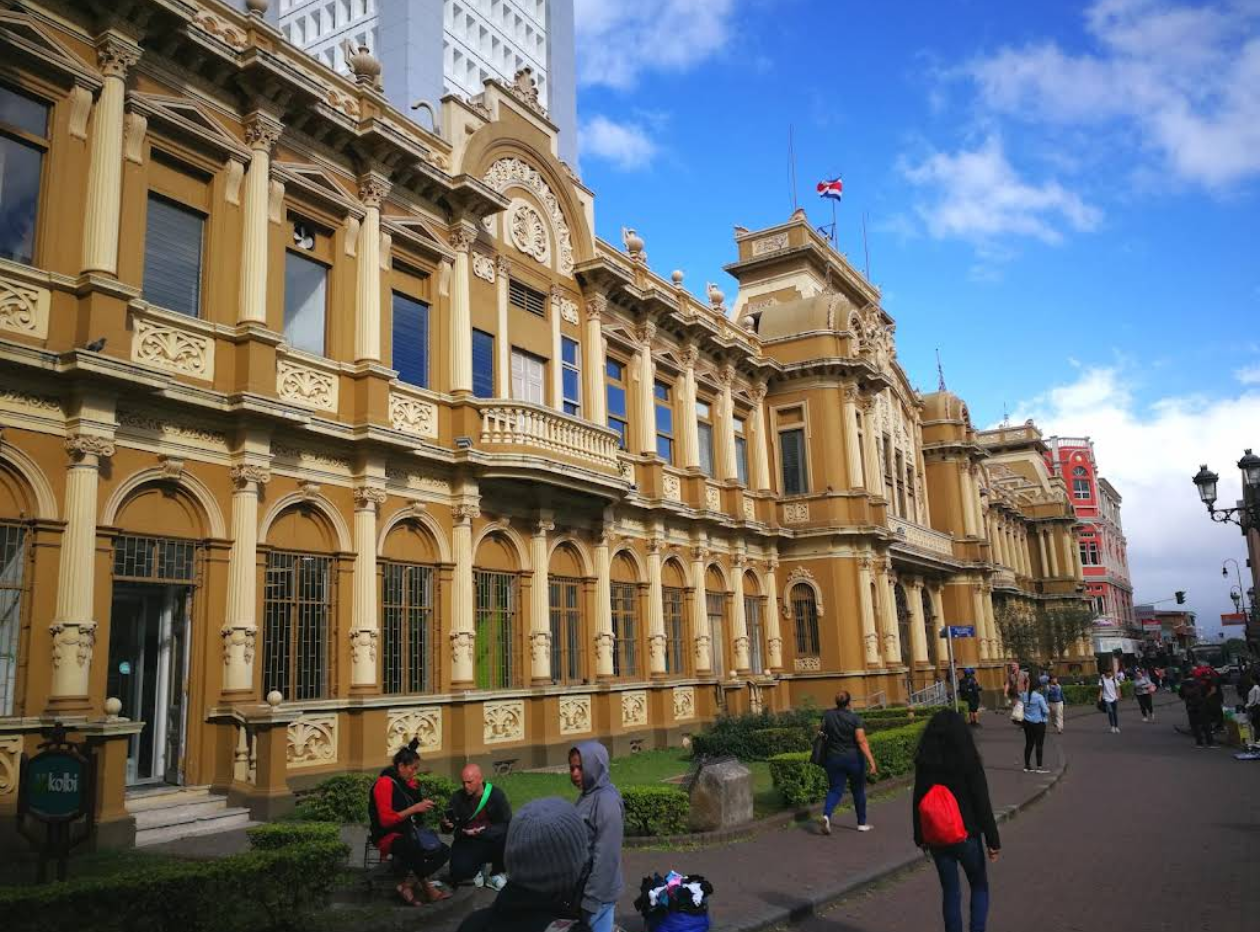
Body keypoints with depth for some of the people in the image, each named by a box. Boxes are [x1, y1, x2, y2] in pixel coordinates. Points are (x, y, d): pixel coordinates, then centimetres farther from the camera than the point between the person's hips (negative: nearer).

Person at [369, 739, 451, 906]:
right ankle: (427, 888, -17)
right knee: (414, 847, -39)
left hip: (406, 834, 9)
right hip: (387, 836, -9)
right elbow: (386, 820, -23)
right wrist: (414, 809, -25)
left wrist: (422, 806, 4)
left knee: (443, 851, -3)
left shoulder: (407, 783, 9)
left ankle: (408, 885, -14)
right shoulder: (385, 783, -15)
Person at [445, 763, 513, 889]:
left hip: (493, 842, -1)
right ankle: (476, 869, 12)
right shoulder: (457, 797, -3)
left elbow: (507, 825, -16)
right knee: (459, 873, -27)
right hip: (467, 844, 1)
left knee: (508, 838, -33)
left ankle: (495, 874, -4)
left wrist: (483, 832, -29)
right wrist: (447, 824, -23)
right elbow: (449, 829, 2)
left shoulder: (496, 795, -10)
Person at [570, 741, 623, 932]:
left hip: (597, 892, -8)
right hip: (584, 887, 8)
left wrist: (592, 898, -20)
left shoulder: (606, 801, -21)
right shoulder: (588, 795, 6)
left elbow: (606, 856, -23)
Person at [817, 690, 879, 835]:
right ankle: (862, 823, 25)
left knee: (834, 790, 6)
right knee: (858, 791, 15)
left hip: (834, 759, 2)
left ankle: (826, 814, -20)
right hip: (854, 758, -2)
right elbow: (861, 741, -18)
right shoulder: (855, 717, -13)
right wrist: (871, 761, -20)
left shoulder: (827, 715, -3)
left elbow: (822, 732, 8)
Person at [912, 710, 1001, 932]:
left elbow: (918, 803, 1)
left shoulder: (924, 763, -5)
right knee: (979, 887, 18)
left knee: (950, 892, 15)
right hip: (967, 836, -2)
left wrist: (920, 838, 12)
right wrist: (992, 840, -5)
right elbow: (982, 803, -13)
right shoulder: (968, 761, -15)